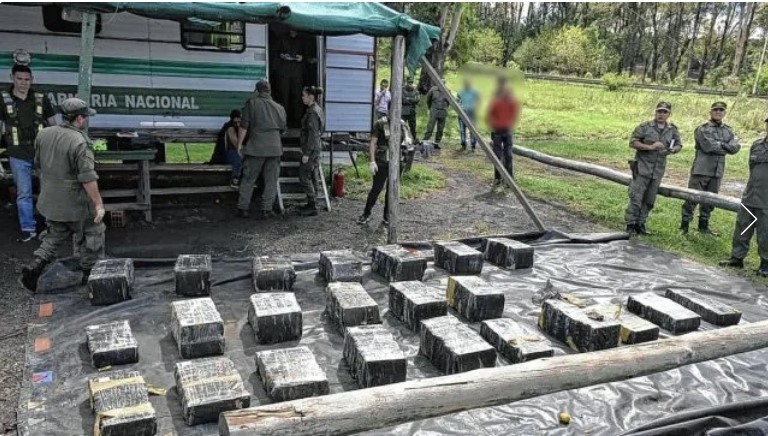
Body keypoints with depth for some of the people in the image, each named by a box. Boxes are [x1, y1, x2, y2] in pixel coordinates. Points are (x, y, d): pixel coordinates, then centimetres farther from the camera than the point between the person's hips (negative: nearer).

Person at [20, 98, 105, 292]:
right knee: (92, 234, 12)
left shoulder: (44, 134, 3)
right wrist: (98, 204, -18)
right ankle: (91, 273, 21)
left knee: (57, 234, 23)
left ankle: (35, 266, 8)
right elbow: (87, 178, -24)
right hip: (76, 203, -7)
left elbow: (38, 164, 15)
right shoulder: (80, 142, -22)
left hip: (51, 200, 7)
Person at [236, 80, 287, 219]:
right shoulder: (279, 107, 10)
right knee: (271, 181, 7)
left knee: (248, 179, 5)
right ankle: (266, 209, 7)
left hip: (255, 147, -2)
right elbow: (283, 128, 19)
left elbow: (244, 126, -6)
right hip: (274, 148, 3)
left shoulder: (252, 102, -2)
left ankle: (243, 208, 7)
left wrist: (239, 143, 1)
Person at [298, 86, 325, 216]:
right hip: (316, 147, 10)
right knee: (312, 176, 14)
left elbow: (312, 134, -21)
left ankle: (312, 207, -2)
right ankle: (311, 204, 22)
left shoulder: (312, 112, -18)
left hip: (311, 148, -10)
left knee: (304, 176, -4)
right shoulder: (316, 109, 12)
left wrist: (306, 153, -20)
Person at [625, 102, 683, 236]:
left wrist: (672, 150, -8)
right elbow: (632, 142, -8)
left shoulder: (673, 129, 8)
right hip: (642, 168, -5)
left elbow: (679, 145, 15)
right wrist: (650, 147, -18)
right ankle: (630, 225, 1)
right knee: (636, 198, -7)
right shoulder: (645, 127, -5)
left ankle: (640, 224, 21)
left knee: (649, 200, 10)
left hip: (658, 171, 5)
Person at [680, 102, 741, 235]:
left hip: (717, 172, 5)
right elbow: (708, 146, -17)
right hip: (701, 170, -5)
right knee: (692, 198, -3)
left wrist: (720, 145, -14)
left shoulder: (729, 131, 13)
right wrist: (726, 147, -6)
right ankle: (684, 224, 5)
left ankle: (703, 225, 24)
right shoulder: (702, 129, -3)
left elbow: (736, 147, -2)